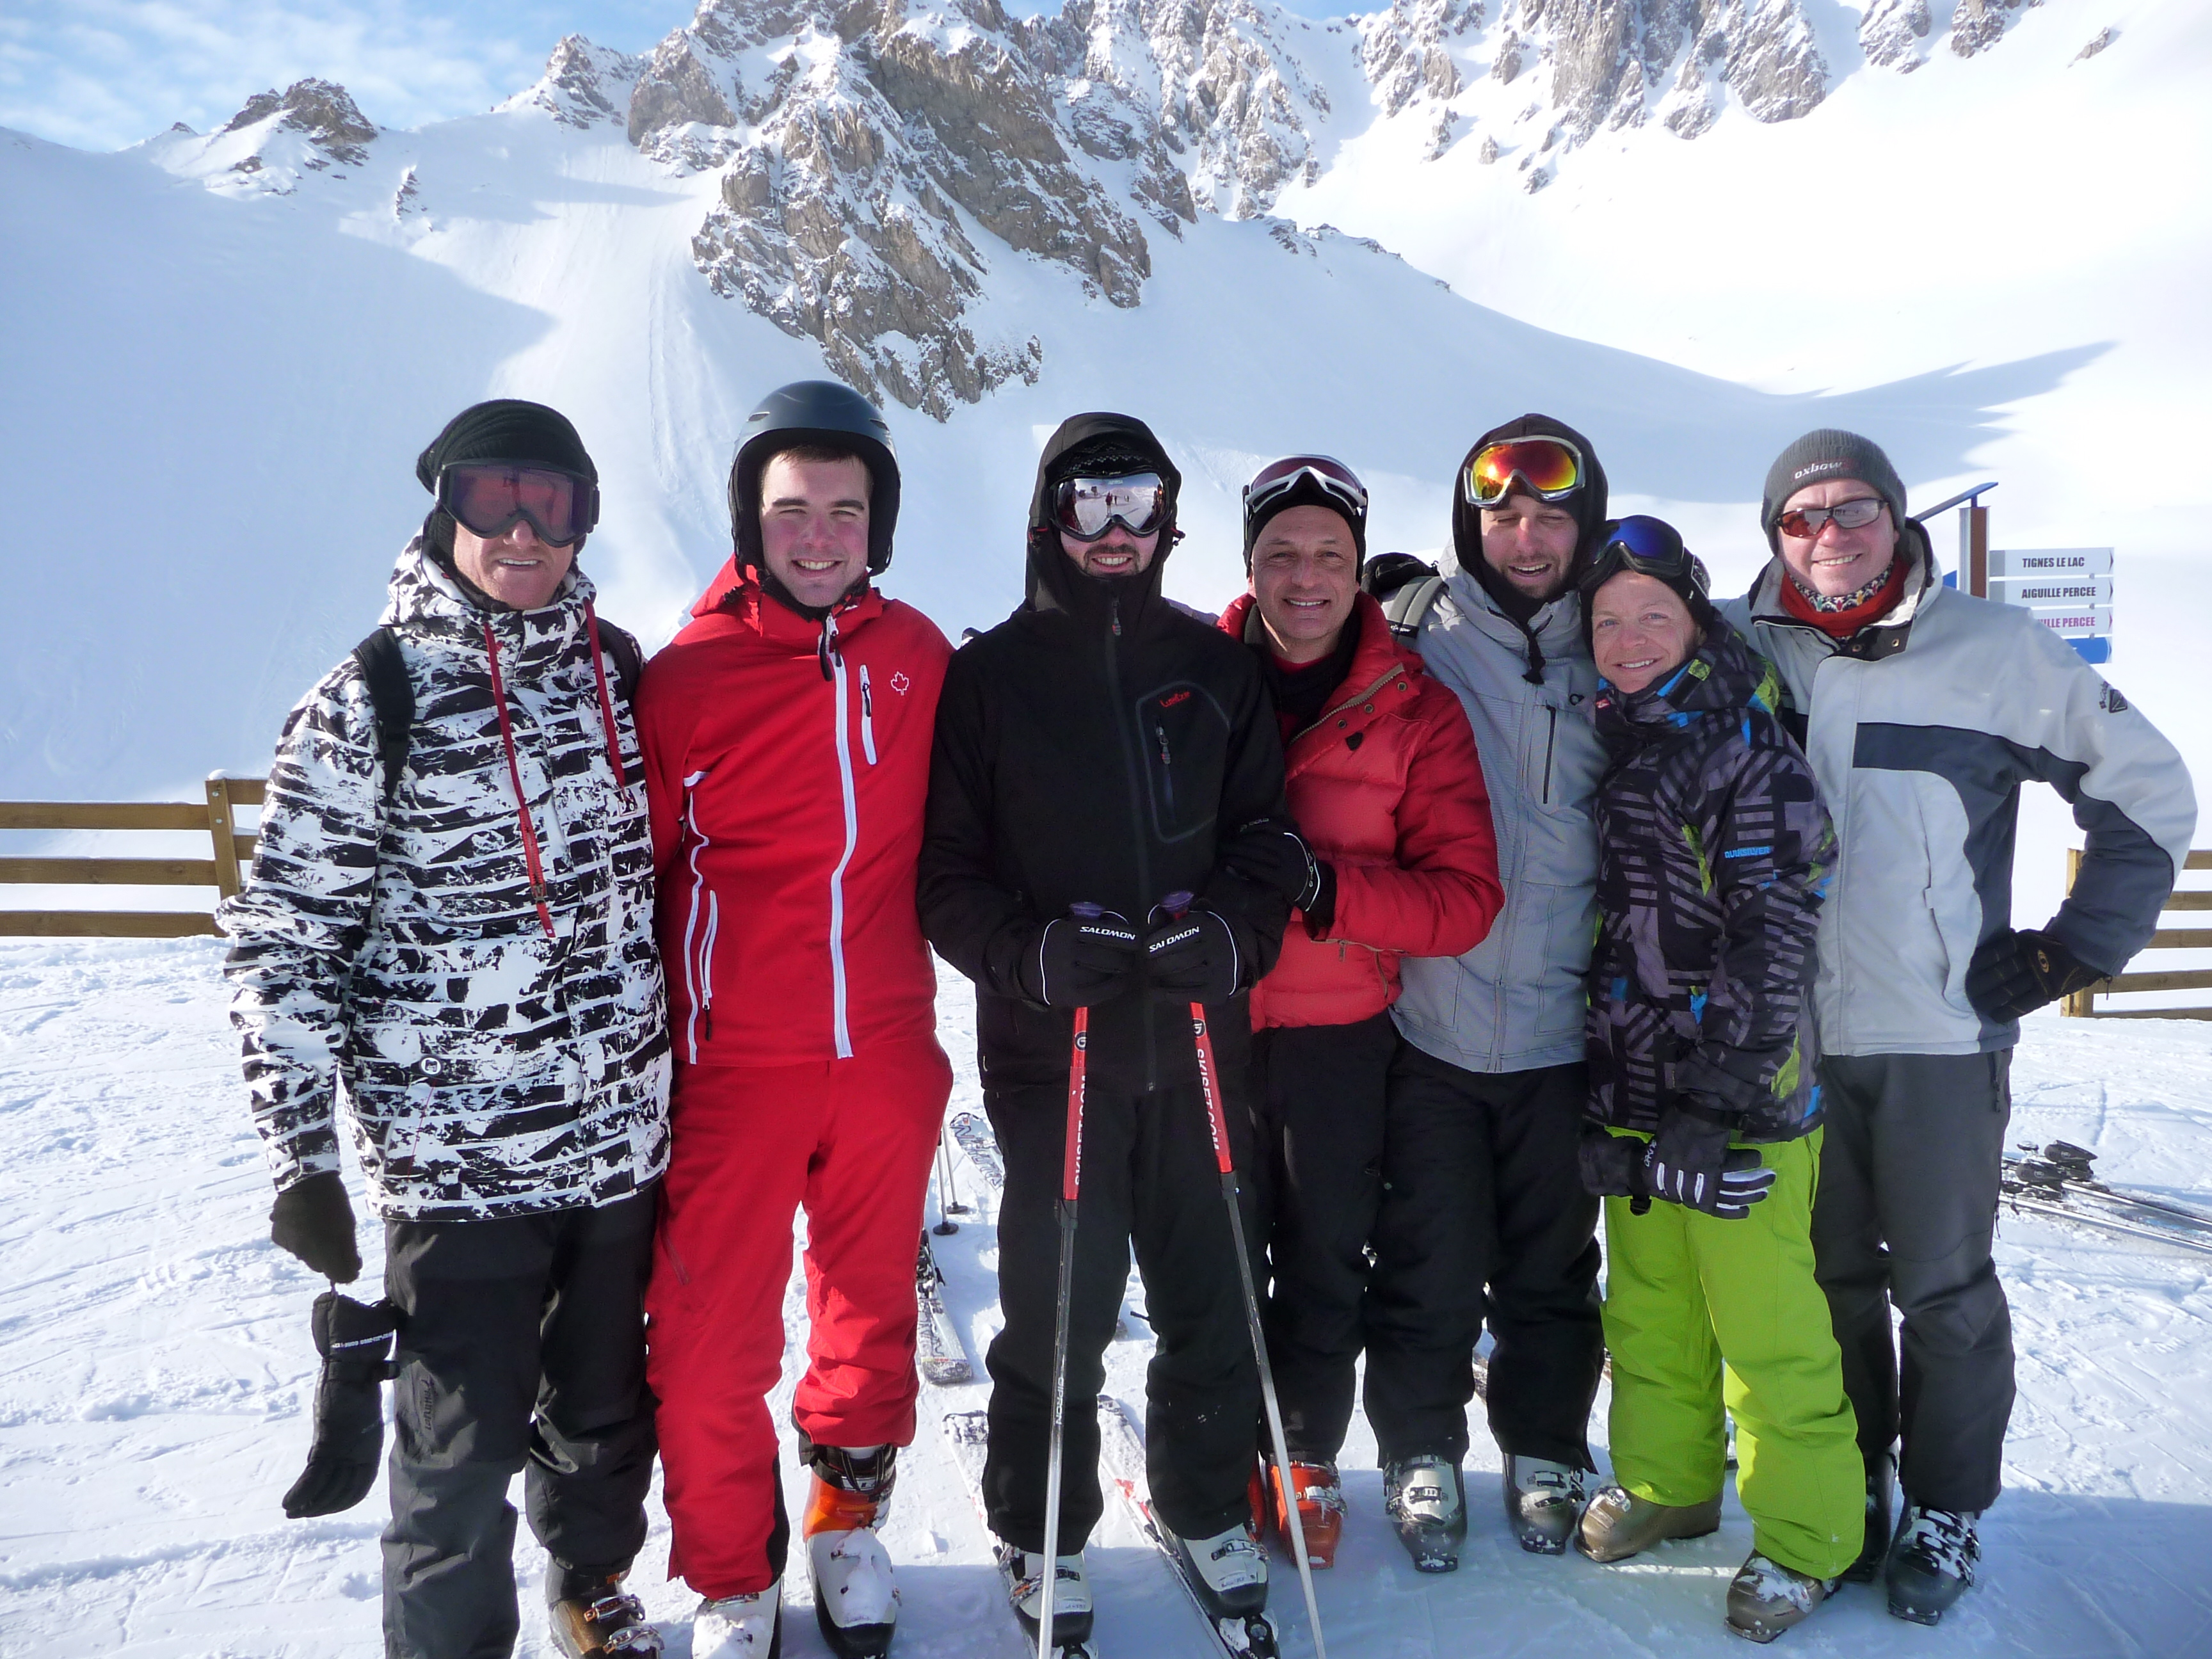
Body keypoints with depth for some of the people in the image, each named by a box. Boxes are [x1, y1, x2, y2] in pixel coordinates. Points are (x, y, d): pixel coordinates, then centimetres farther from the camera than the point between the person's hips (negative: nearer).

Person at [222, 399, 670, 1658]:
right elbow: (281, 941, -8)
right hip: (458, 1157, -4)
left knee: (609, 1405, 20)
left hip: (629, 1130, 4)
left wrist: (682, 1059, 17)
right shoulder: (369, 701, -10)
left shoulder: (617, 668, 4)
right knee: (464, 1447, 7)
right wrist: (302, 1161, -9)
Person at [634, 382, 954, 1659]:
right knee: (715, 1342, 5)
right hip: (737, 1064, -3)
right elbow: (637, 877, 0)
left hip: (888, 1051, 3)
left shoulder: (919, 656, 2)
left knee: (873, 1299, 18)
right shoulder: (687, 677, -7)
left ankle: (848, 1517, 42)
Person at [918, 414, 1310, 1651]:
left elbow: (1268, 832, 8)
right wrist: (1032, 953, -18)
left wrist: (1232, 931, -12)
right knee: (1060, 1314, 5)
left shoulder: (1217, 669, 8)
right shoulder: (989, 676, 1)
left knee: (1213, 1298, 12)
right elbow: (946, 870, -1)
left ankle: (1210, 1505, 36)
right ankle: (1044, 1537, 29)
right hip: (1051, 1049, -2)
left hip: (1201, 1040, 3)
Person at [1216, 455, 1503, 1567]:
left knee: (1325, 1261, 12)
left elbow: (1464, 899, -7)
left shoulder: (1415, 711, -2)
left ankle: (1306, 1460, 33)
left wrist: (1328, 890, -22)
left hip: (1338, 1033, 0)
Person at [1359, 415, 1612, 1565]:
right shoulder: (1418, 645, -2)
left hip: (1565, 1024, 2)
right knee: (1430, 1265, 8)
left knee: (1552, 1265, 15)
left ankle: (1544, 1452, 35)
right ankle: (1422, 1456, 28)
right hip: (1434, 1017, -2)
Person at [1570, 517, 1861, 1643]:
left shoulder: (1749, 748, -11)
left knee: (1764, 1322, 1)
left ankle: (1805, 1536, 18)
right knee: (1648, 1306, 17)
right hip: (1633, 1082, 7)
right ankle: (1665, 1483, 35)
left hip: (1737, 1087, -6)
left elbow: (1775, 928, -15)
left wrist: (1723, 1089, -18)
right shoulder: (1610, 743, 10)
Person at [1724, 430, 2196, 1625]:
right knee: (1830, 1281, 13)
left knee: (1944, 1289, 8)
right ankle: (1848, 1492, 31)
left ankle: (1946, 1512, 27)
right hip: (1790, 1035, 2)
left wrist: (2076, 946, 0)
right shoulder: (1740, 652, 1)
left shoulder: (1996, 650, -3)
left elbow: (2147, 787, 4)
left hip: (1944, 1034, -1)